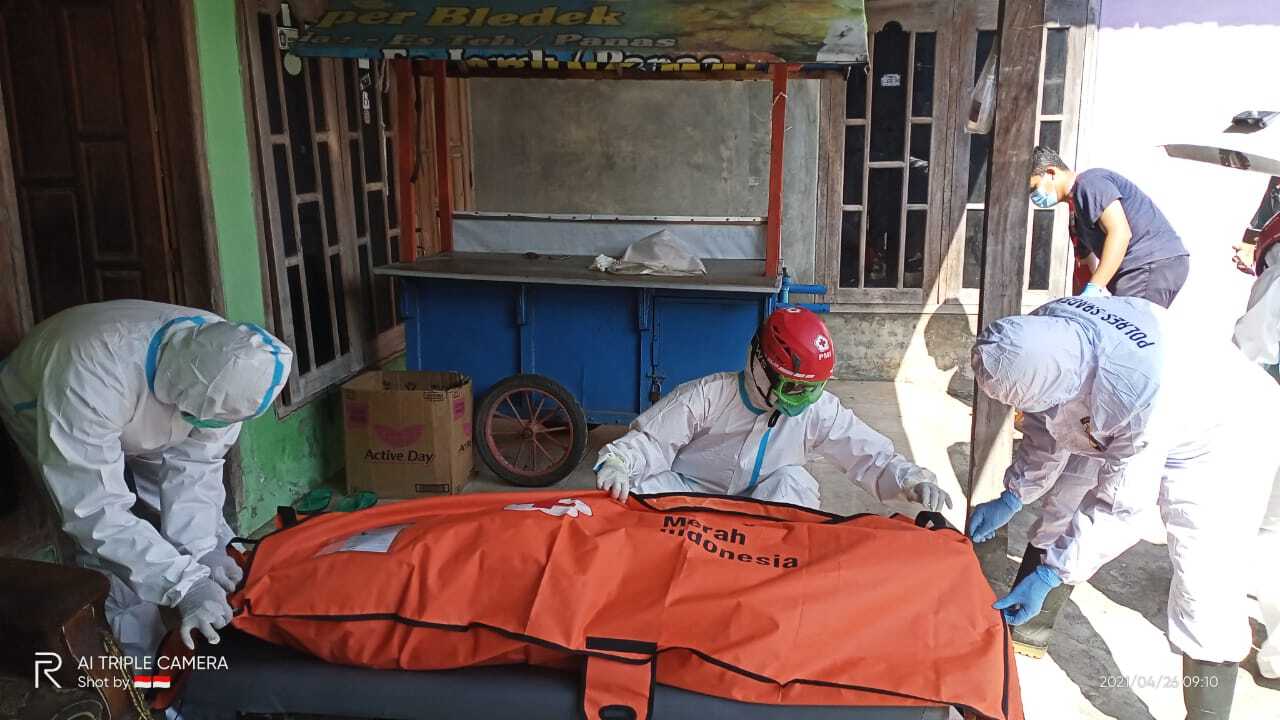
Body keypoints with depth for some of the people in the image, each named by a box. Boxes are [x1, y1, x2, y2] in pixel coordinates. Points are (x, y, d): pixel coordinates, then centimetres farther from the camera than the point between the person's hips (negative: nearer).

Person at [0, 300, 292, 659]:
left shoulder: (220, 363, -30)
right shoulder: (94, 376, -46)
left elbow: (194, 465, -22)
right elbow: (93, 508, -43)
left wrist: (199, 548, -34)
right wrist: (184, 582, -46)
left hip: (141, 422, 4)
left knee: (201, 520, -4)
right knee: (112, 551, -18)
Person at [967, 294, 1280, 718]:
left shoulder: (1139, 392, -45)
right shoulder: (1044, 332, -25)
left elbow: (1122, 507, -31)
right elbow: (1047, 428, -5)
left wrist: (1051, 575, -27)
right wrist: (1011, 499, -4)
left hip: (1221, 442, -7)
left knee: (1204, 586, -12)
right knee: (1059, 514, 11)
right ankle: (1021, 617, 31)